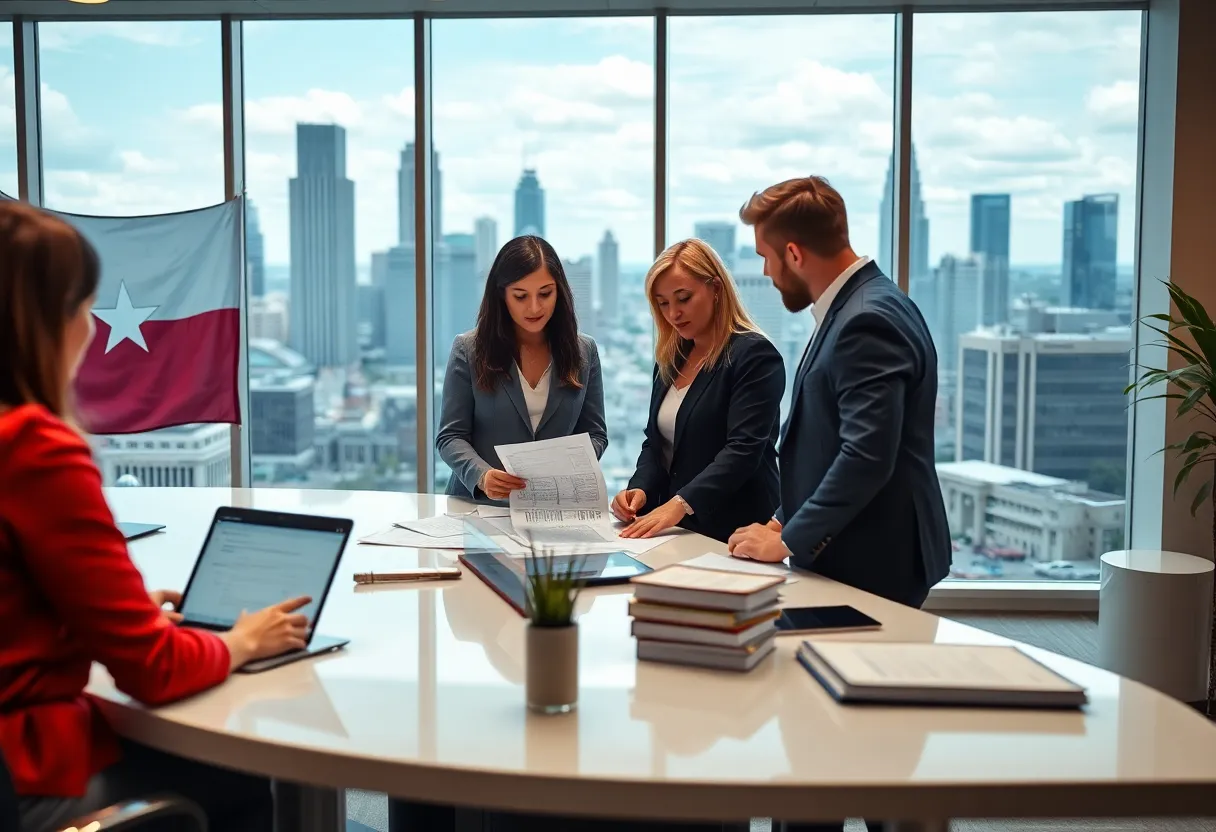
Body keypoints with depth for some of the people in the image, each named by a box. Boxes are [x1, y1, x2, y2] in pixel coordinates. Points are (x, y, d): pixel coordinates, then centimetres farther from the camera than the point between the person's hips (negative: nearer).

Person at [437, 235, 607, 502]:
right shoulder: (469, 350, 1)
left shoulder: (583, 351, 8)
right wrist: (481, 476, -20)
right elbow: (451, 437, -1)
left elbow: (594, 433, 11)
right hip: (479, 503, -1)